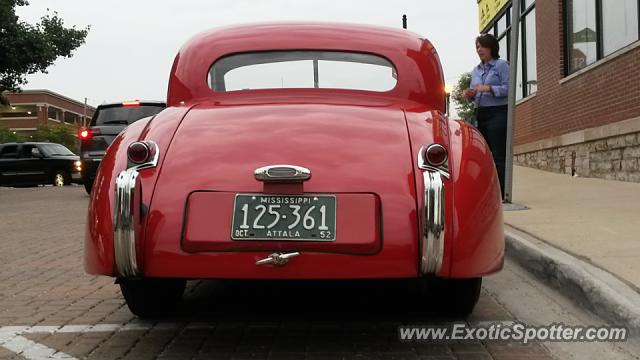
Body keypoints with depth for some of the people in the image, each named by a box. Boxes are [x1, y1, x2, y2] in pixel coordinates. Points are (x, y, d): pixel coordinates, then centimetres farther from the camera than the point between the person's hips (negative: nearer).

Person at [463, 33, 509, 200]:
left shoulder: (501, 65, -2)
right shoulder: (476, 70, 18)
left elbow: (508, 88, -10)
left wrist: (488, 88, -20)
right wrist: (469, 95, -1)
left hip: (497, 113, -7)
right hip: (480, 114, 7)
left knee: (498, 155, -9)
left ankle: (500, 193, -8)